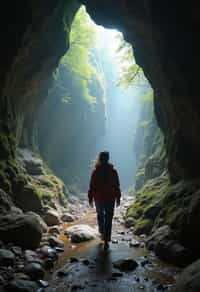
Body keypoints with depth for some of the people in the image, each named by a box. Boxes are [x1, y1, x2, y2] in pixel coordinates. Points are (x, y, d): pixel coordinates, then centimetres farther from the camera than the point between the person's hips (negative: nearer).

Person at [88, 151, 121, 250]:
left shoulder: (95, 171, -6)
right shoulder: (113, 171, -4)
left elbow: (91, 186, -5)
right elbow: (117, 186, -1)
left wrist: (90, 199, 3)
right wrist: (118, 198, 8)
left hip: (98, 198, 1)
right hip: (110, 198, 0)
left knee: (100, 216, 24)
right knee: (108, 219, 3)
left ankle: (102, 233, 35)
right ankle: (106, 240, -3)